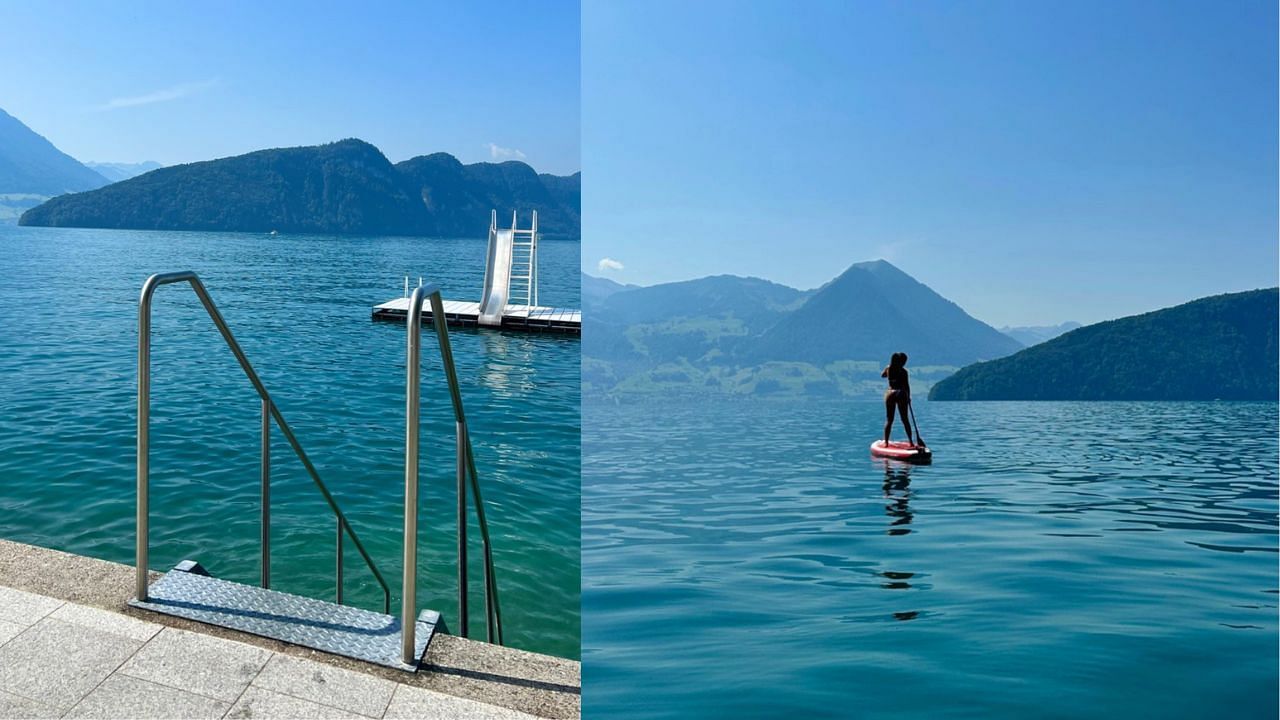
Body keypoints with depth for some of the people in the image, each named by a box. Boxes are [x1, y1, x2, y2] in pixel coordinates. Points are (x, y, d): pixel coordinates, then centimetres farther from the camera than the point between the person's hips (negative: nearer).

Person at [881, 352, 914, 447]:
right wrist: (908, 397, 5)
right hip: (901, 394, -3)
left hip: (890, 394, 3)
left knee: (889, 420, 6)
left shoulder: (888, 369, 3)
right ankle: (910, 441, 8)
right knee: (905, 419, 6)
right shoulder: (903, 371, -7)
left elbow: (882, 375, 24)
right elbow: (907, 385, -6)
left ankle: (886, 442, 3)